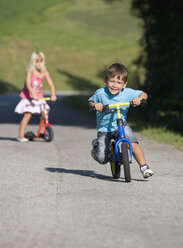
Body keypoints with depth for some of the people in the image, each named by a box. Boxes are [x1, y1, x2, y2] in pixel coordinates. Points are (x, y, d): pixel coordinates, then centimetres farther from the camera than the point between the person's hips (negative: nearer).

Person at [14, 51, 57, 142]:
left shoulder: (44, 72, -3)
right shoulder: (30, 71, -15)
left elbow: (51, 84, -7)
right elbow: (28, 84, -25)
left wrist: (53, 95, -22)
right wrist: (34, 95, -37)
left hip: (39, 97, 5)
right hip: (28, 97, -5)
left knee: (45, 112, -8)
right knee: (27, 115, -14)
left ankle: (41, 131, 11)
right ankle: (21, 136, -9)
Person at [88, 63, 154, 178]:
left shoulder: (127, 93, -13)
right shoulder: (100, 93, -15)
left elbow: (144, 95, -3)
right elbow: (90, 101, 3)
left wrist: (139, 99, -25)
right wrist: (95, 105, -20)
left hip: (121, 125, 1)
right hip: (104, 128, -1)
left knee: (133, 143, -25)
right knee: (102, 159, -7)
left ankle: (144, 167, -9)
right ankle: (96, 144, 29)